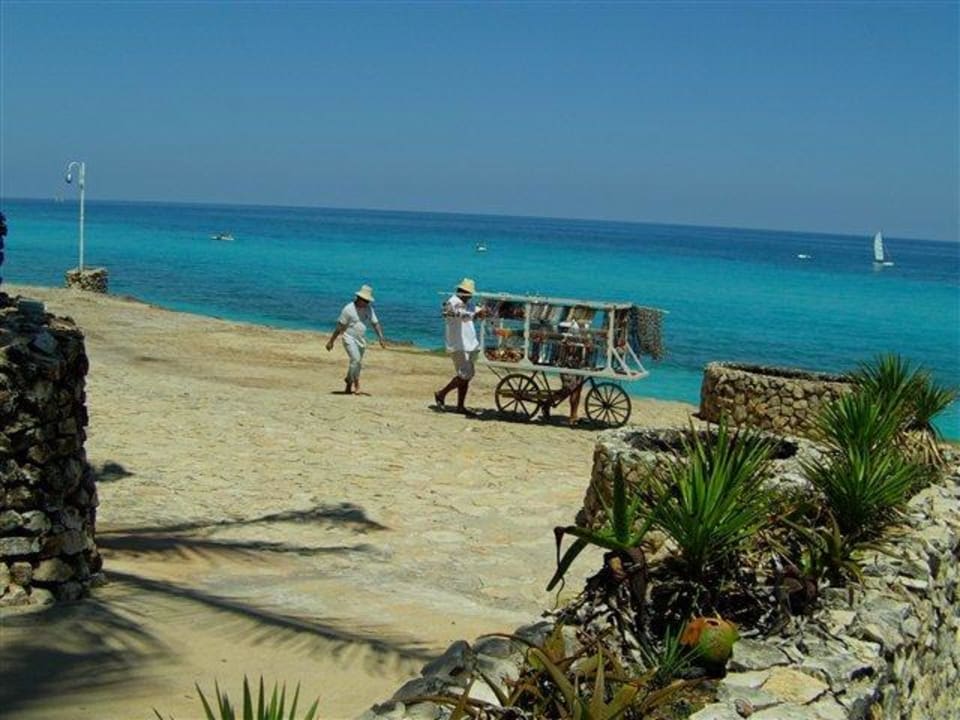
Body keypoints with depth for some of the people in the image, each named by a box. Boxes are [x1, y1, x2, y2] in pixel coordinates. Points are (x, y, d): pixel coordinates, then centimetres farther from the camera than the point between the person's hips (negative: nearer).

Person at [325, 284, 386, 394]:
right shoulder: (349, 309, -14)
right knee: (356, 359, -22)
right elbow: (340, 326, -10)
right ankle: (356, 383, -12)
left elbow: (376, 324, 4)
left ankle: (348, 385, 22)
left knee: (358, 364, 8)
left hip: (361, 340, 6)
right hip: (349, 338, -6)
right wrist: (331, 341, -8)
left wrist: (381, 338, -9)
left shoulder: (368, 309, 3)